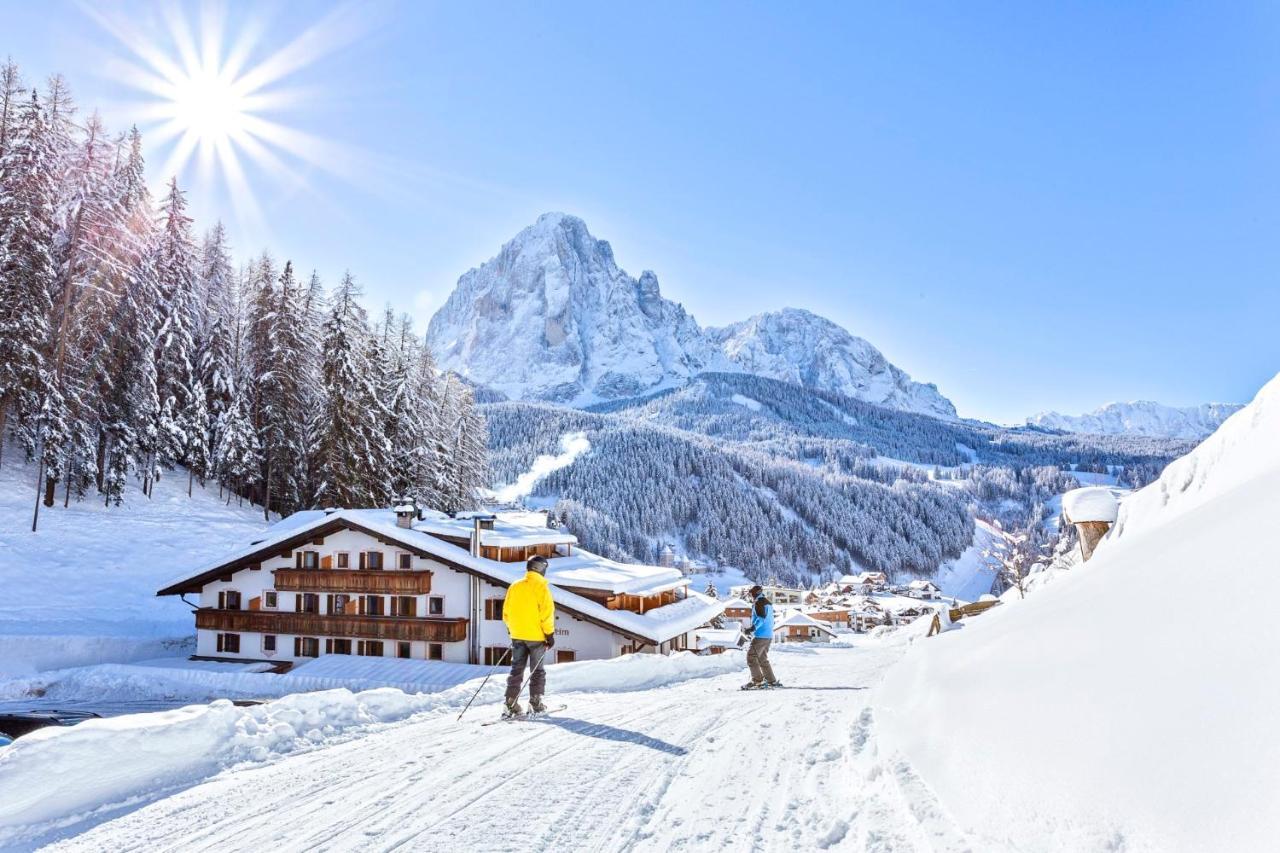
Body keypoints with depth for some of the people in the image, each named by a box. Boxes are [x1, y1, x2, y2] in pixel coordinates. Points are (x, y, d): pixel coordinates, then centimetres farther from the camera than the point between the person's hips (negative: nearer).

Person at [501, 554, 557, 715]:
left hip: (517, 635, 4)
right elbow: (547, 613, -15)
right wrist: (550, 634, -7)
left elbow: (506, 612, 10)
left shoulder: (515, 586, 4)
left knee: (516, 669, 10)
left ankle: (511, 704, 5)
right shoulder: (541, 587, -12)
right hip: (536, 636, -4)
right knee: (537, 671, 7)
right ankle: (535, 703, 6)